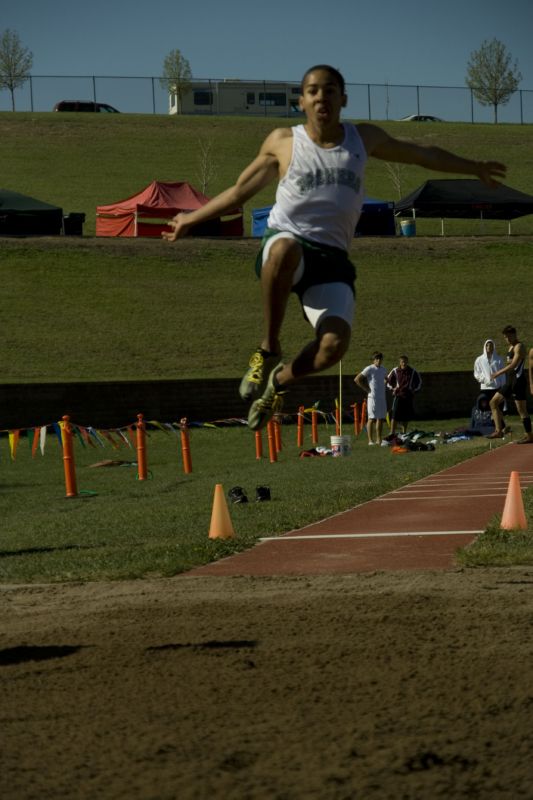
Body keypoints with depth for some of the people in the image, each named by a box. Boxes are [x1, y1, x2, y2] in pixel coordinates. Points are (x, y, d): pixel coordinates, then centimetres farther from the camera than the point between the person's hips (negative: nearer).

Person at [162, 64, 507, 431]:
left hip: (331, 258, 2)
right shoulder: (282, 143, 8)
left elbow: (421, 153, 29)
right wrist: (191, 219, 24)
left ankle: (279, 380, 11)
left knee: (334, 344, -25)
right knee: (284, 248, -44)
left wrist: (474, 167, 38)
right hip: (287, 240, -2)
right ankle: (269, 350, -23)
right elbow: (240, 191, 21)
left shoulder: (364, 139, 14)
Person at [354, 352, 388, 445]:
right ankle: (370, 440, -5)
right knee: (372, 418, -7)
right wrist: (366, 389, -10)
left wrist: (384, 384, 14)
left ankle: (379, 439, 14)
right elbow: (357, 379, -10)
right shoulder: (369, 369, -7)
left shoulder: (383, 370, 13)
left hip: (382, 397, 7)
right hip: (372, 397, -7)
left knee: (381, 419, 8)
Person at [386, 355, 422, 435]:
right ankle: (392, 433, -12)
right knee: (395, 415, -12)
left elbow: (419, 381, 17)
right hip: (398, 395, -2)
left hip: (408, 396, 2)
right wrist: (392, 388, -1)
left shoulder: (413, 371, 3)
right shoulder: (395, 371, -2)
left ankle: (404, 433, 21)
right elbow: (388, 381, 11)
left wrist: (415, 390, 7)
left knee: (406, 416, 8)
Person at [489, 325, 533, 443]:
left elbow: (514, 364, -22)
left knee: (521, 409, -7)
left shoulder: (519, 347, -12)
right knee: (493, 402, 8)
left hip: (518, 381, -10)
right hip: (510, 382, 10)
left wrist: (499, 372, -17)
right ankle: (499, 431, 6)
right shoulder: (511, 347, 17)